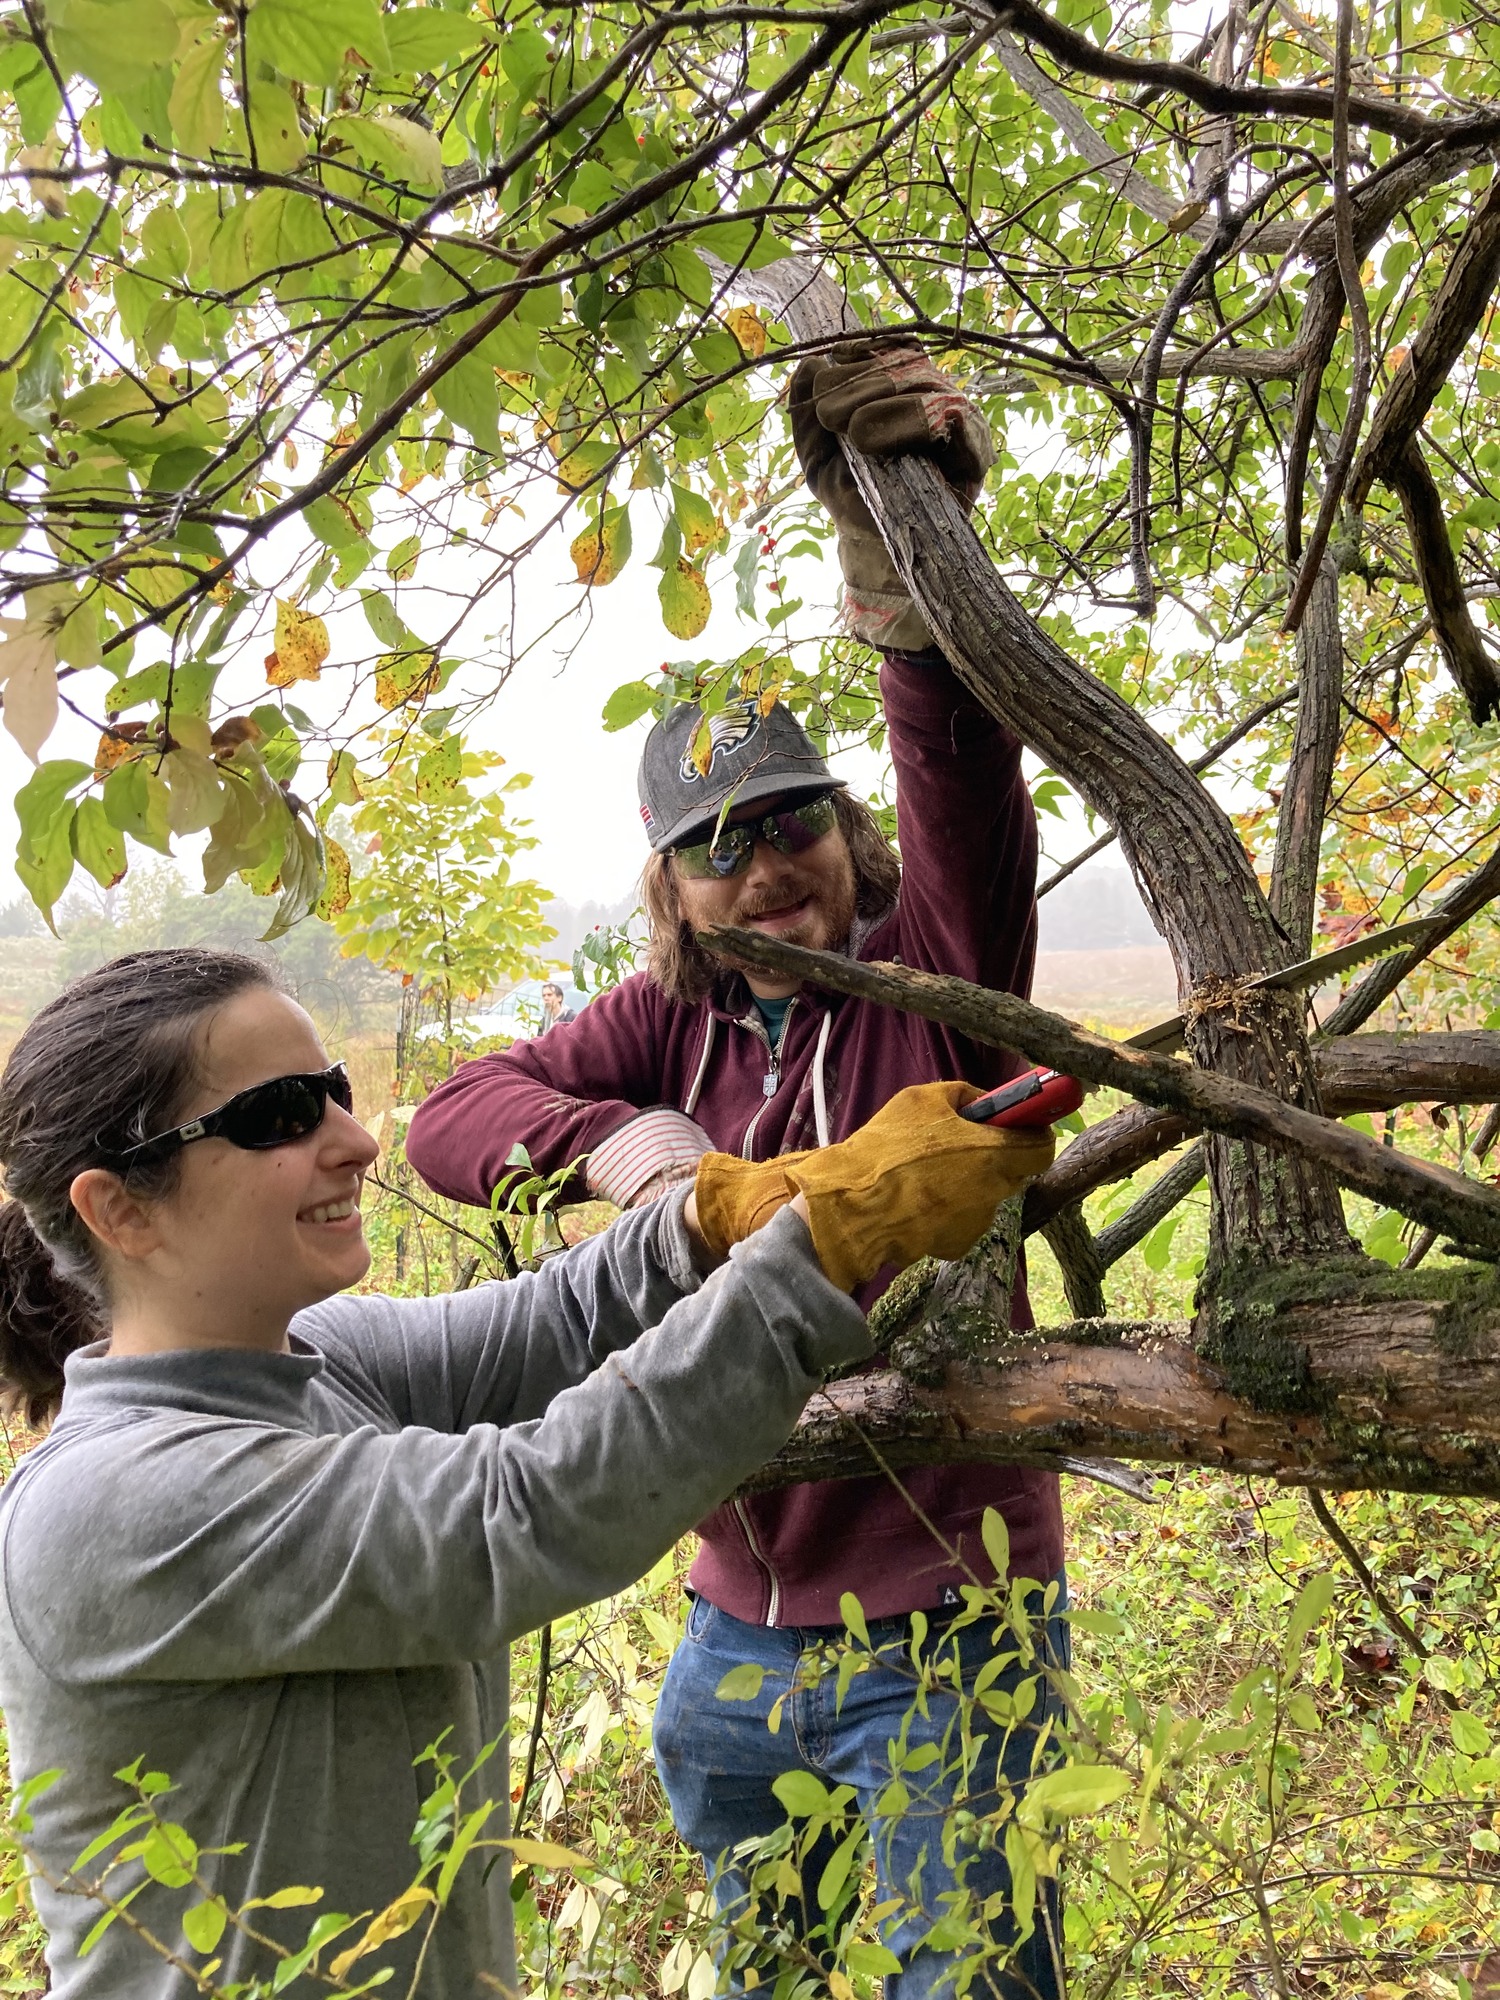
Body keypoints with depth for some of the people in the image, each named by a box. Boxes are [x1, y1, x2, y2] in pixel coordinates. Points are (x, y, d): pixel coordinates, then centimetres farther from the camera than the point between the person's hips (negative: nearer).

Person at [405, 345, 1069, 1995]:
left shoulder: (934, 977, -11)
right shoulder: (665, 1023, -1)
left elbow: (968, 794, -31)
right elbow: (449, 1117, -10)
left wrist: (901, 561, -47)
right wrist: (615, 1141, -31)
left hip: (940, 1627, -4)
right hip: (732, 1628, 4)